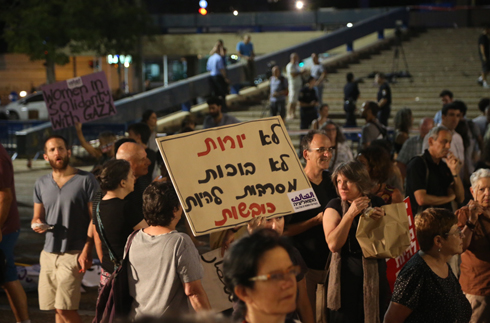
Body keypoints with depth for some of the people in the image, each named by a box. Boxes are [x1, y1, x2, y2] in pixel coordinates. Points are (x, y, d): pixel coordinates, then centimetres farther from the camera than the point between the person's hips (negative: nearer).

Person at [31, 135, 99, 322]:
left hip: (74, 253, -5)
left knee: (64, 308, -13)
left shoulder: (86, 180, -3)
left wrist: (87, 251, -14)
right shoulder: (41, 184, 12)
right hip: (49, 252, 5)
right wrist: (37, 224, -6)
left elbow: (95, 218, -6)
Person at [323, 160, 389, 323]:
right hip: (347, 273, -3)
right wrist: (351, 213, -20)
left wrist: (382, 220, -7)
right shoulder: (335, 206, -2)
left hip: (375, 272, 3)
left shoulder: (377, 203, 5)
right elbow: (333, 245, -16)